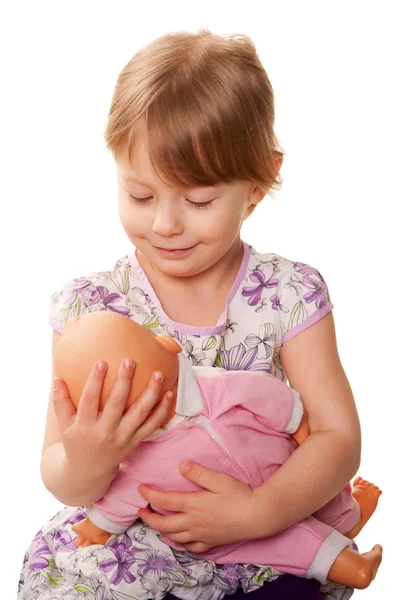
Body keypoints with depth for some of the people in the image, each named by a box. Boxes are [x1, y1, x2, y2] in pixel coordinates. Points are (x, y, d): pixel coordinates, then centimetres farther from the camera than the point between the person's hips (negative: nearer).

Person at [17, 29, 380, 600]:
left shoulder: (291, 295, -6)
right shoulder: (89, 308, -7)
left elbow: (339, 437, -6)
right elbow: (62, 484, -6)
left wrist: (258, 511, -24)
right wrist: (84, 463, -30)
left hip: (264, 552, 1)